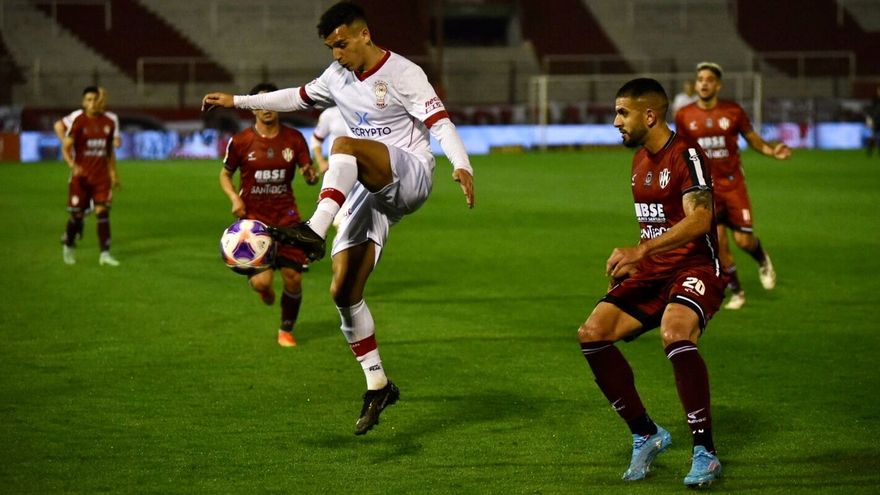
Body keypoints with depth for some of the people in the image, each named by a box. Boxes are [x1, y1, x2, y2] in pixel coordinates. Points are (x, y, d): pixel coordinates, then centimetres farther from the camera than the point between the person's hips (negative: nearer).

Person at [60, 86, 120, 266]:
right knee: (77, 214, 3)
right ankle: (68, 246, 28)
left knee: (103, 212, -6)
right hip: (81, 176, -3)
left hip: (101, 176, 3)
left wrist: (114, 173, 16)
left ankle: (105, 254, -5)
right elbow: (65, 147, -12)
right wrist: (72, 165, -30)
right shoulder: (79, 122, -8)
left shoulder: (108, 123, 5)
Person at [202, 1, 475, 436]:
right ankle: (377, 386, 5)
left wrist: (461, 166, -34)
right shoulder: (338, 77, 13)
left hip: (410, 177, -7)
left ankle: (314, 231, -51)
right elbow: (299, 97, 30)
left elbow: (439, 122, -18)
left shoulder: (402, 74, -8)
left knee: (344, 144, -35)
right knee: (344, 291, -4)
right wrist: (239, 101, 31)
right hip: (368, 192, 7)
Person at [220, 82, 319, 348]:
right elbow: (225, 174, 9)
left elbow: (309, 173, 6)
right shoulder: (240, 142, -4)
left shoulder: (294, 139, 1)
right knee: (261, 281, -17)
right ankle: (264, 289, 24)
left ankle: (286, 331, 22)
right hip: (254, 218, -2)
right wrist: (234, 197, -10)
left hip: (286, 216, 2)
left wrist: (311, 175, -19)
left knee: (293, 280, -4)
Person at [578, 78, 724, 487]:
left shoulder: (685, 155, -13)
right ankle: (646, 435, 5)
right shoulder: (640, 161, 15)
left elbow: (699, 219, -27)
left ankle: (705, 453, -28)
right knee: (592, 333, -10)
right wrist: (631, 265, 17)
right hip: (653, 272, 9)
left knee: (674, 334, -37)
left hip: (695, 269, -9)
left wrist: (641, 250, -35)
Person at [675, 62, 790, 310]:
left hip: (733, 184, -1)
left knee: (743, 240, -7)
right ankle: (736, 292, 16)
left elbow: (753, 139, 6)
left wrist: (772, 151, -12)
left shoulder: (733, 111, -5)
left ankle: (762, 259, 29)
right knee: (719, 243, -3)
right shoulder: (685, 116, -2)